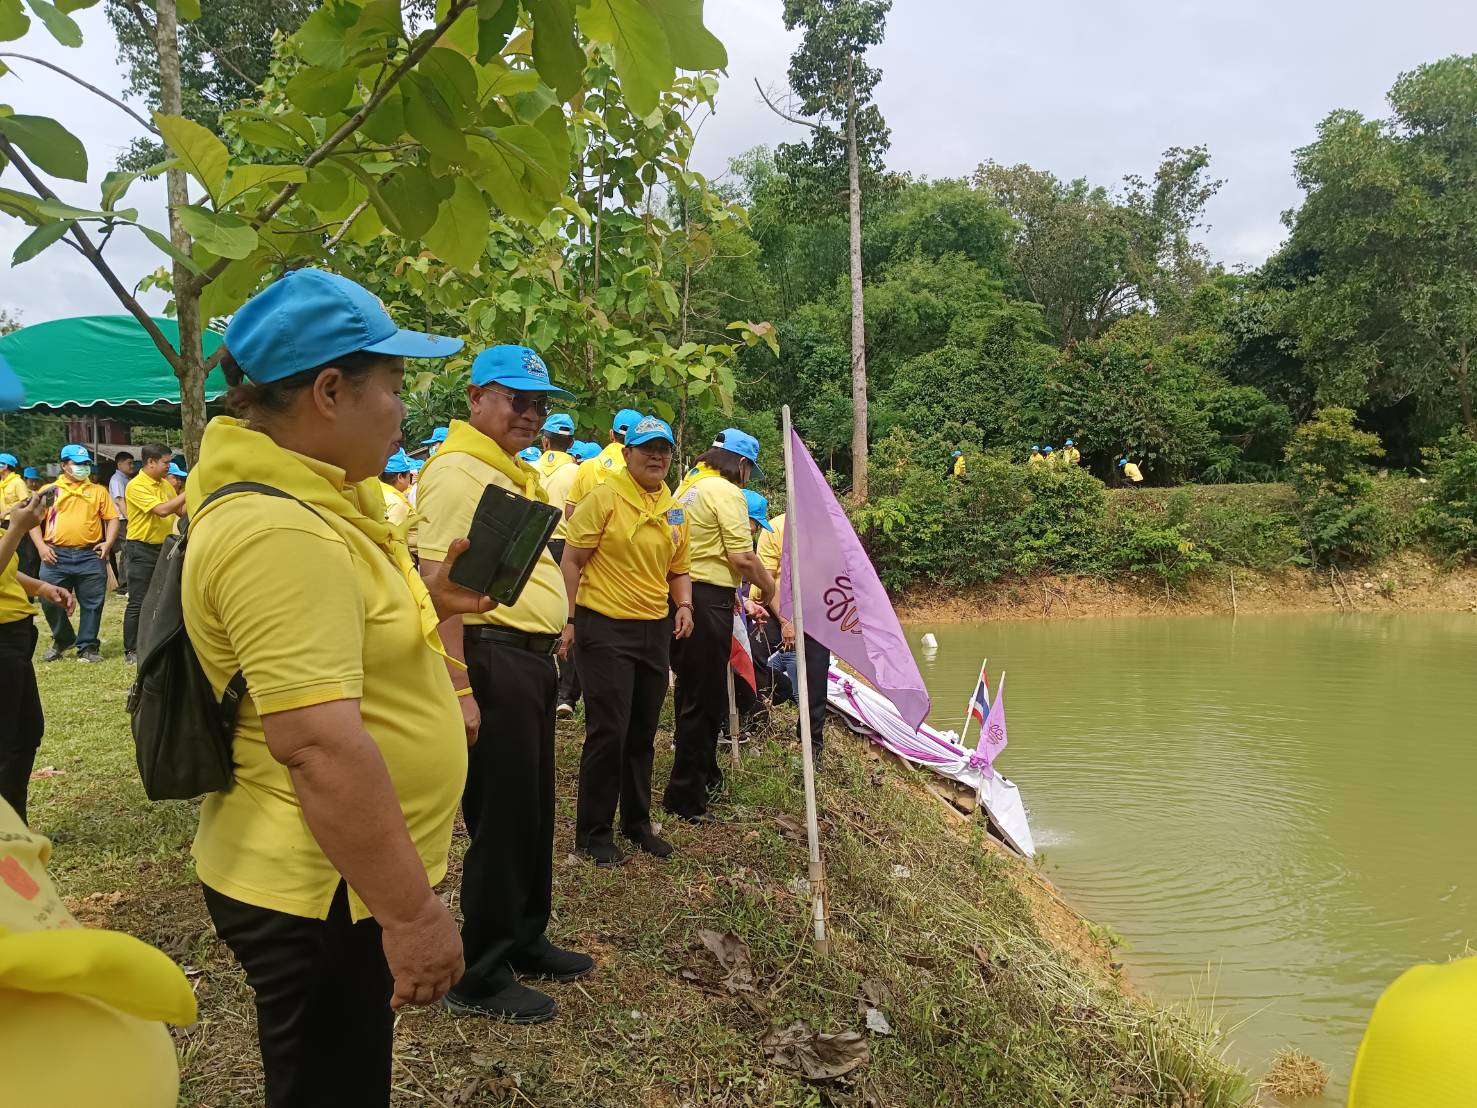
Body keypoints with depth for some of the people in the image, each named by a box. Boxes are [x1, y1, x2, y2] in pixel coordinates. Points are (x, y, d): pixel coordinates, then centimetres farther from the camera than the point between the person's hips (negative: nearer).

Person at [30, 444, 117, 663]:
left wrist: (108, 542, -5)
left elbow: (112, 518, 10)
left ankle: (88, 647, 12)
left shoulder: (98, 491, 12)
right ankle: (63, 640, 23)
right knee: (51, 601, 1)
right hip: (56, 556, 0)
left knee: (91, 604, 2)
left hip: (91, 556, 0)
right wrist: (41, 546, -5)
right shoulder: (49, 490, 9)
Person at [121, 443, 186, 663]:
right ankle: (131, 650, 6)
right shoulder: (136, 486, -15)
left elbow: (180, 511, 14)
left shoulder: (166, 484, 9)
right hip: (142, 550, -7)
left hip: (163, 547, 8)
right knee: (138, 603, -2)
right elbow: (162, 510, -25)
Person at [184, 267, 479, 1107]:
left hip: (337, 878, 10)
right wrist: (412, 911, -25)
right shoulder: (277, 532, -26)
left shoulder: (303, 500, 8)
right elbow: (321, 748, -31)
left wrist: (429, 600, 5)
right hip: (325, 893, -10)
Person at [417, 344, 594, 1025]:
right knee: (499, 820, 0)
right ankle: (479, 978, 16)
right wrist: (458, 690, -27)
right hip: (491, 657, -10)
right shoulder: (457, 469, -14)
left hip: (532, 659, 10)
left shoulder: (515, 473, 17)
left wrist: (554, 628, 19)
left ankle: (525, 940, 36)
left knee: (534, 810, 19)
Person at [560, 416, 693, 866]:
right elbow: (572, 562, -10)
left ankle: (637, 821, 30)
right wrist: (569, 619, -16)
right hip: (606, 629, -6)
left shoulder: (673, 510, 11)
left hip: (655, 630, 6)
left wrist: (684, 603, 0)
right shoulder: (604, 497, -9)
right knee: (608, 732, -5)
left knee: (643, 734, 15)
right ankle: (593, 832, 11)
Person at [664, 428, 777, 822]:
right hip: (708, 598, -9)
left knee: (691, 691, 20)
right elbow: (742, 557, -18)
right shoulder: (727, 492, -12)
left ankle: (704, 775, 37)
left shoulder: (686, 486, 15)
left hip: (679, 593, 9)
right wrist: (767, 584, 0)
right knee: (704, 698, -1)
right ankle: (685, 797, 5)